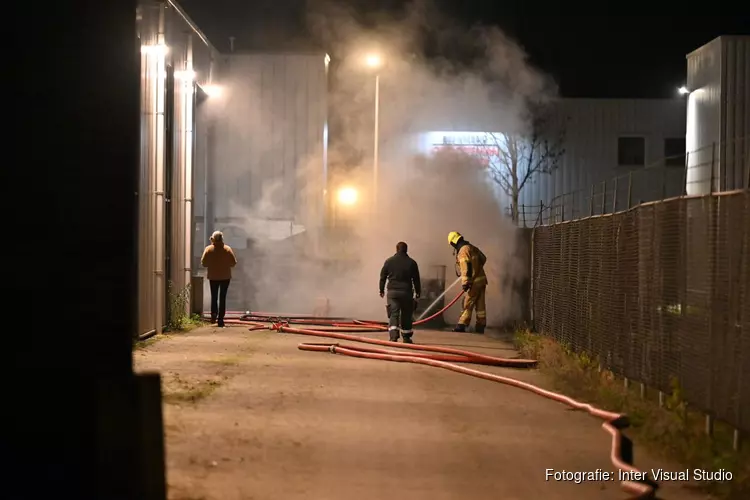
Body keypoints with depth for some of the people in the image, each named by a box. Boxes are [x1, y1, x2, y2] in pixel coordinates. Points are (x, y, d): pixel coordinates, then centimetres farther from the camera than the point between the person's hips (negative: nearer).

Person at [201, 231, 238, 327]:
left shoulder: (208, 249, -8)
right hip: (225, 276, 0)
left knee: (214, 297, 17)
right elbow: (233, 262, -6)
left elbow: (203, 263, -7)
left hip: (213, 276, 0)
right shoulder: (227, 249, -8)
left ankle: (214, 314, -4)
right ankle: (220, 319, 1)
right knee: (222, 298, 5)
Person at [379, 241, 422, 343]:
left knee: (393, 314, -4)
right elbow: (416, 279, 4)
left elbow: (383, 276, 6)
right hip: (406, 292, 0)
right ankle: (406, 338, 17)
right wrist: (418, 292, 13)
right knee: (406, 315, 11)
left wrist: (382, 289, 17)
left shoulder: (389, 261, 2)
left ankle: (393, 336, -22)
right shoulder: (411, 262, 1)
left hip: (392, 292, 0)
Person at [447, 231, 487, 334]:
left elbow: (465, 268, -23)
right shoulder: (472, 248, 14)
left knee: (468, 304, -7)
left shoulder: (463, 251, -14)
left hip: (474, 282, -9)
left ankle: (462, 325, -6)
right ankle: (481, 326, 11)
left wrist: (465, 282, -26)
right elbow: (483, 258, 26)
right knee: (480, 304, 9)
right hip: (481, 279, 9)